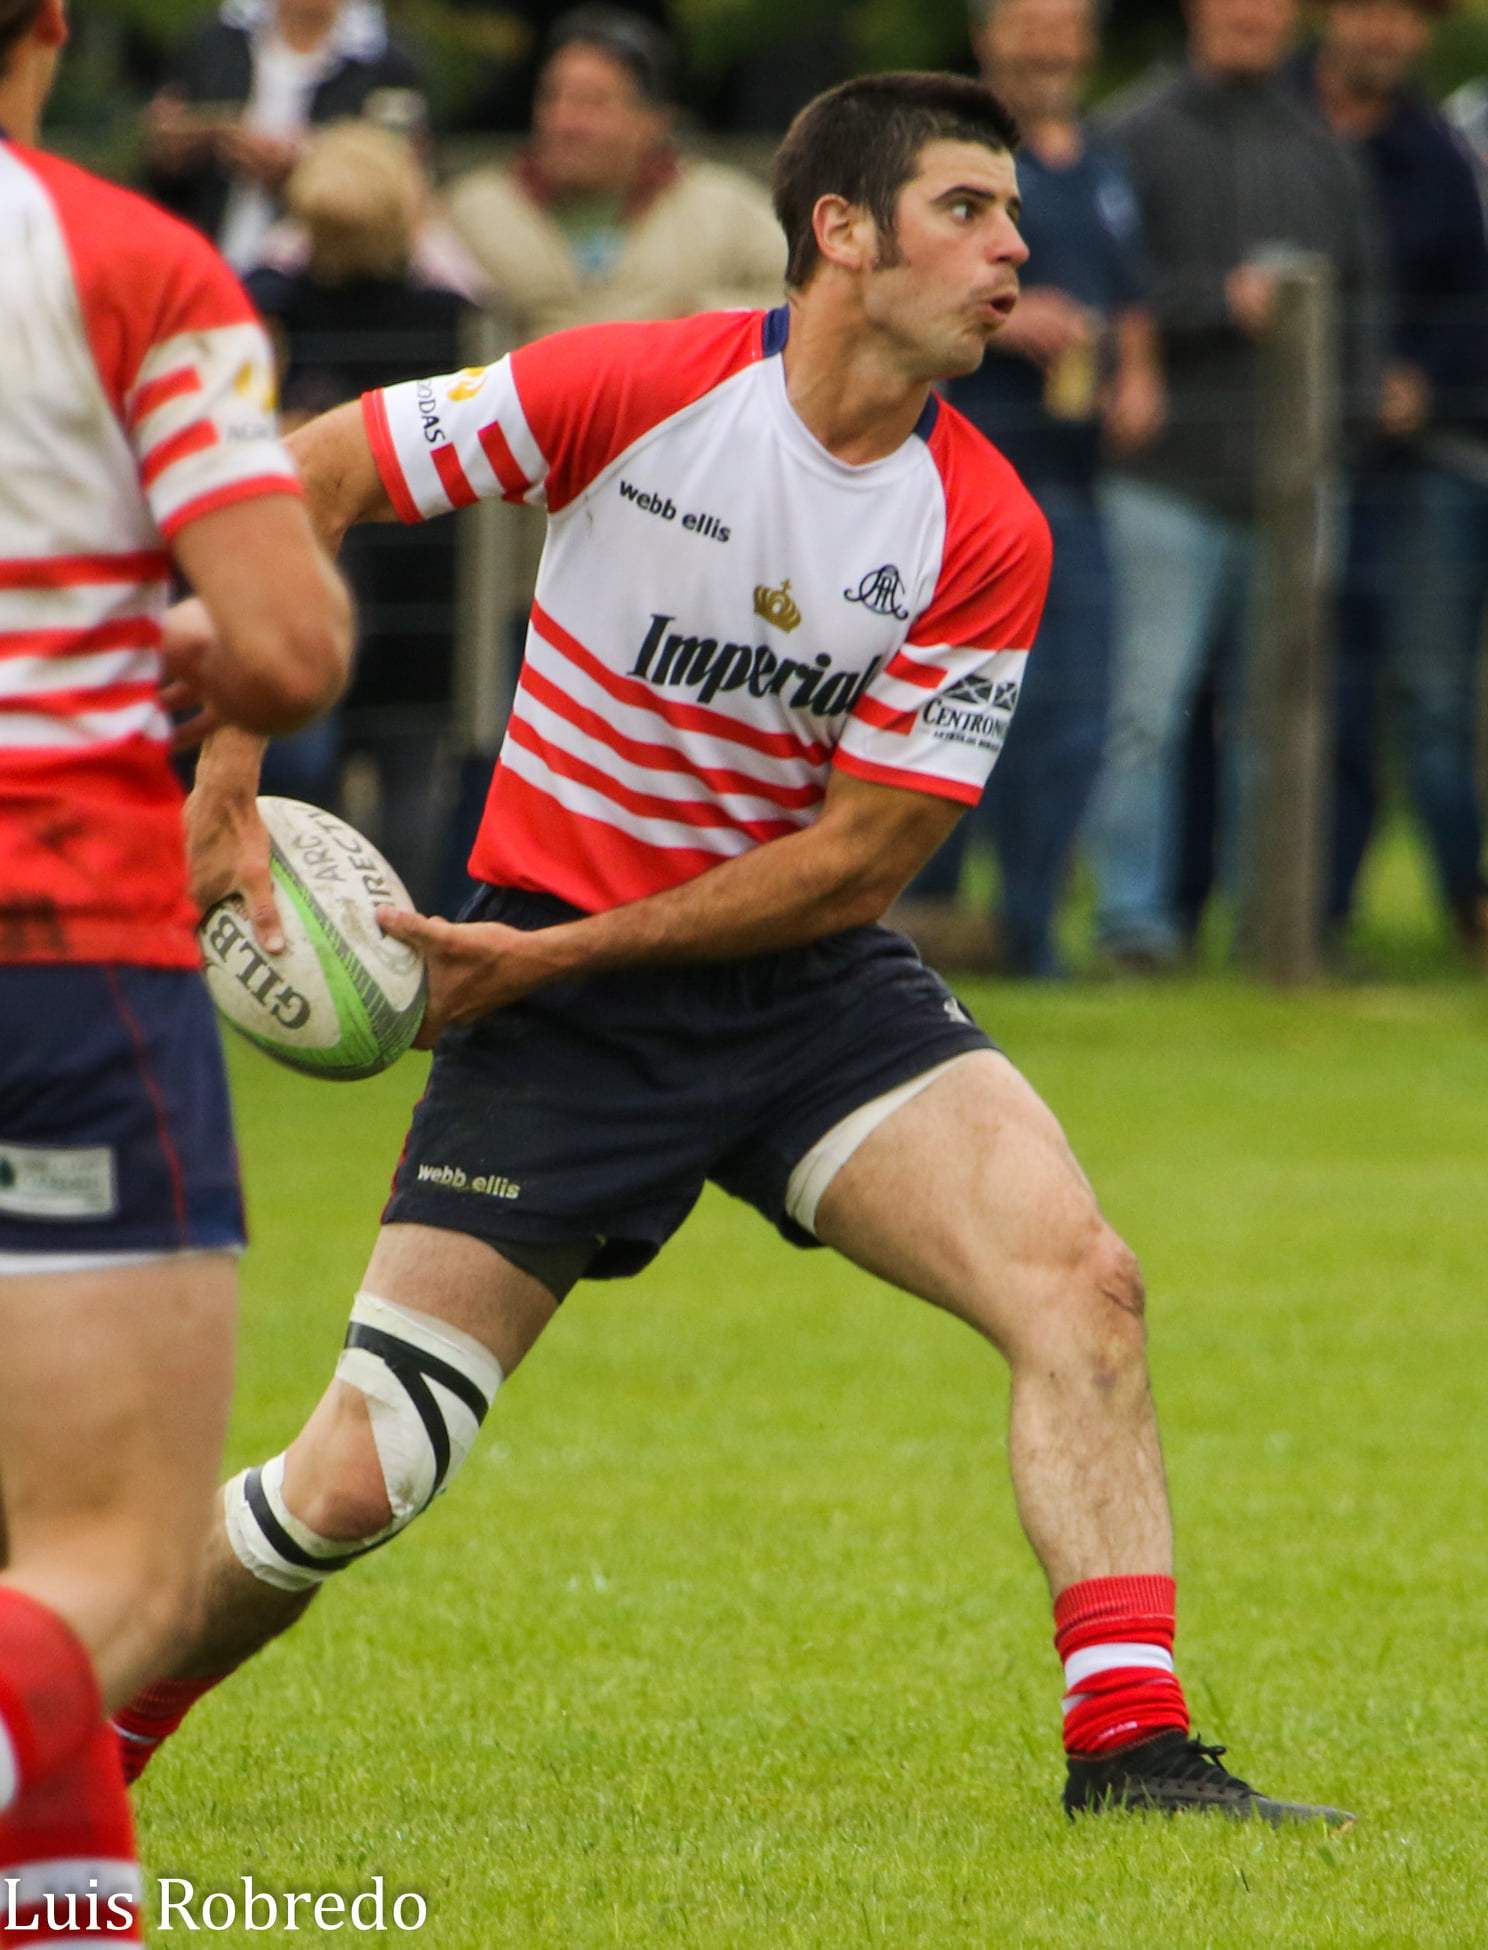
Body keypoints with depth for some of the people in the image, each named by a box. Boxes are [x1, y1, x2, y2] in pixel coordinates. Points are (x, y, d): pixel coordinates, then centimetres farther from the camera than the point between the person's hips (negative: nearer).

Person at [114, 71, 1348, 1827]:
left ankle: (1129, 1744, -19)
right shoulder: (628, 387, -14)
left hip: (804, 981, 3)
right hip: (558, 1002, -3)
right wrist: (229, 773, -11)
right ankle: (75, 1744, 19)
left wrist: (562, 952, -14)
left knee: (1079, 1283, -21)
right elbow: (305, 481, -4)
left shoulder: (986, 537, -9)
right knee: (353, 1485, -5)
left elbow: (859, 857, -8)